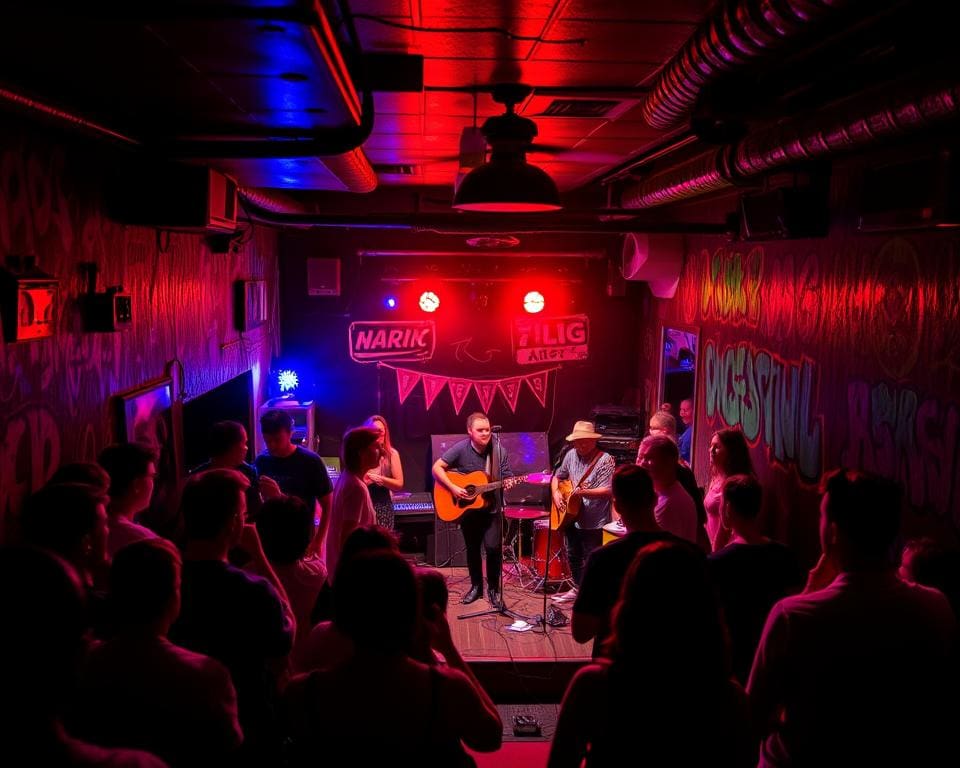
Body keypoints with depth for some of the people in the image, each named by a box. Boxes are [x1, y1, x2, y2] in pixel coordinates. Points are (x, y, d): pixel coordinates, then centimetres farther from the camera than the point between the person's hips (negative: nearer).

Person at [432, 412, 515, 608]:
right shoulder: (461, 449, -12)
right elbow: (437, 467, -11)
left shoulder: (499, 451, -9)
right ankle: (476, 585, 31)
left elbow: (508, 480, -4)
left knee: (493, 547, -13)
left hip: (491, 508, 0)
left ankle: (493, 588, 7)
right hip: (467, 508, 1)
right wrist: (452, 487, -20)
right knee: (472, 548, 12)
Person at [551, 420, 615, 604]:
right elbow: (557, 476, 19)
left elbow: (608, 491, -23)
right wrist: (555, 493, 0)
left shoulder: (605, 460, -15)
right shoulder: (571, 455, 6)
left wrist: (583, 492, -34)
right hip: (571, 518, 7)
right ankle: (578, 588, 39)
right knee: (573, 557, 21)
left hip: (594, 522, -7)